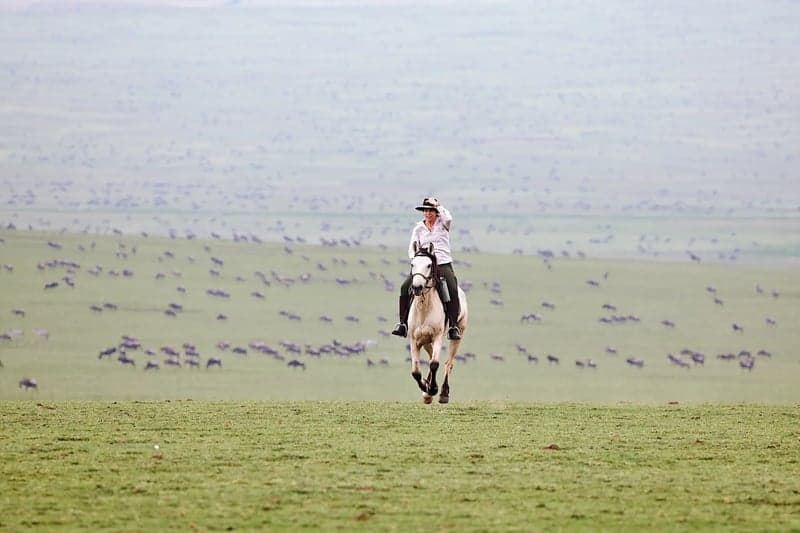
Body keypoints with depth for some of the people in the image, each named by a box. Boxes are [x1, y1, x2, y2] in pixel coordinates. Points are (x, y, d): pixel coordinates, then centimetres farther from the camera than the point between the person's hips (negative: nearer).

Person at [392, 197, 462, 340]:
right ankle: (403, 324, -10)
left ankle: (453, 327, -25)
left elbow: (448, 218, -19)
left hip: (443, 264, -3)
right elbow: (412, 248, 6)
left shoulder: (442, 223, 6)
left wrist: (438, 205, -6)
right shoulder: (418, 228, 12)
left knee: (453, 289, -27)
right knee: (405, 287, -17)